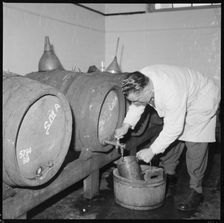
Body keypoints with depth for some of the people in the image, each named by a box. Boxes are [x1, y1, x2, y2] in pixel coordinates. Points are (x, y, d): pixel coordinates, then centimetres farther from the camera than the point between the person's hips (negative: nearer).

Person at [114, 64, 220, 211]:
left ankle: (196, 191, -1)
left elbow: (173, 128, -35)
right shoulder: (140, 81, -21)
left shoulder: (172, 92, -44)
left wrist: (152, 150, -29)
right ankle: (168, 173, 27)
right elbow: (137, 105, -2)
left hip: (202, 99, -7)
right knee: (170, 139, 7)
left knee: (195, 145, -12)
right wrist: (126, 125, -15)